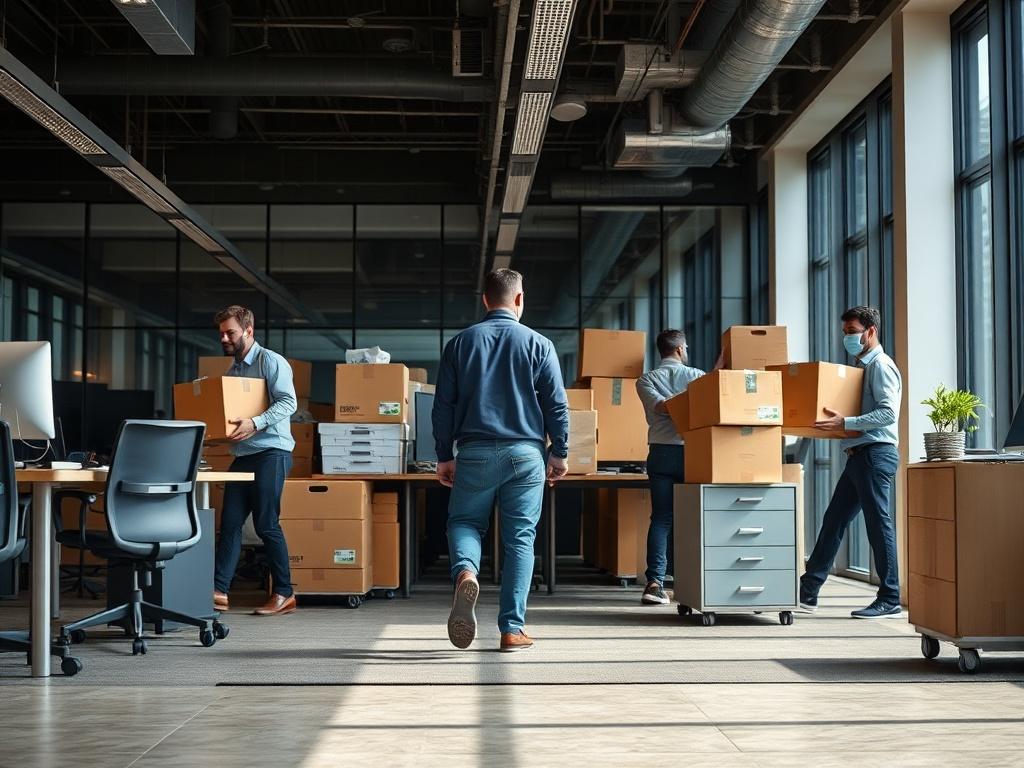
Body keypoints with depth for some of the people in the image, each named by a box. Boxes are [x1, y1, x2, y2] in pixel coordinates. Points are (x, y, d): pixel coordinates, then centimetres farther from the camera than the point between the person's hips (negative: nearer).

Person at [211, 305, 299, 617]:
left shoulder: (271, 362, -5)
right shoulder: (232, 370, 19)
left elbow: (288, 401, -17)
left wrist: (256, 423, -28)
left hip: (271, 451, -8)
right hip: (242, 454, 8)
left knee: (266, 524, -6)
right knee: (230, 522, 1)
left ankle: (284, 594, 4)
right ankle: (219, 591, 1)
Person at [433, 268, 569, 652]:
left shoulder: (460, 343, 6)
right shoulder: (538, 344, 2)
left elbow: (443, 405, 6)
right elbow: (557, 404, 0)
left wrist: (444, 455, 12)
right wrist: (560, 452, 9)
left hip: (475, 452, 1)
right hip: (525, 454, 0)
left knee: (464, 522, 14)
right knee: (520, 539, 5)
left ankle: (465, 572, -20)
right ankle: (512, 629, 4)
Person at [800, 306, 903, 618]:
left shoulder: (880, 366, -9)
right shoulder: (862, 366, 19)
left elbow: (888, 412, -20)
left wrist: (846, 423, -24)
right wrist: (837, 421, 12)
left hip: (876, 452, -10)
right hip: (859, 454, 10)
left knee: (879, 524, -5)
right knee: (834, 520, 9)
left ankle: (890, 600, 3)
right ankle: (808, 591, 12)